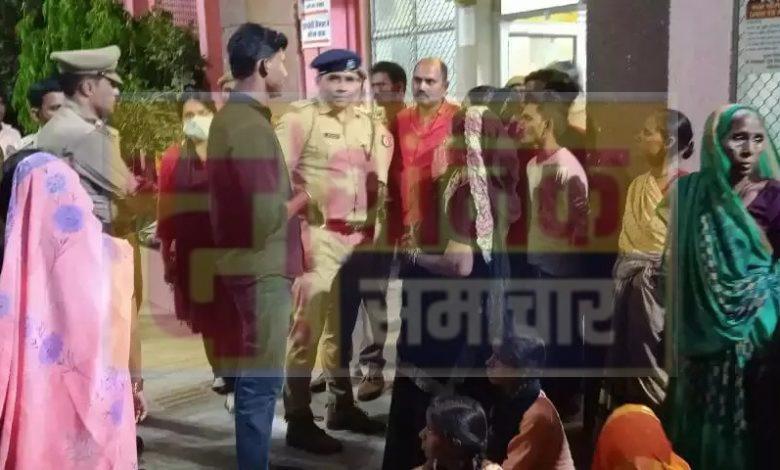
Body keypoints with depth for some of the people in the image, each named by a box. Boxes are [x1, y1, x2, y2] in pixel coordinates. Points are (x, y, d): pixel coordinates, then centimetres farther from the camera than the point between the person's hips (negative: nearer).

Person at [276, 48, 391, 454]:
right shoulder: (299, 118, -5)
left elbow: (378, 181, 20)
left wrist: (372, 228, 12)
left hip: (359, 236, 6)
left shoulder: (370, 125, 13)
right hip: (317, 235, -6)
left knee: (342, 323, 16)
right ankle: (299, 419, -1)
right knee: (309, 322, -8)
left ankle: (341, 405, 27)